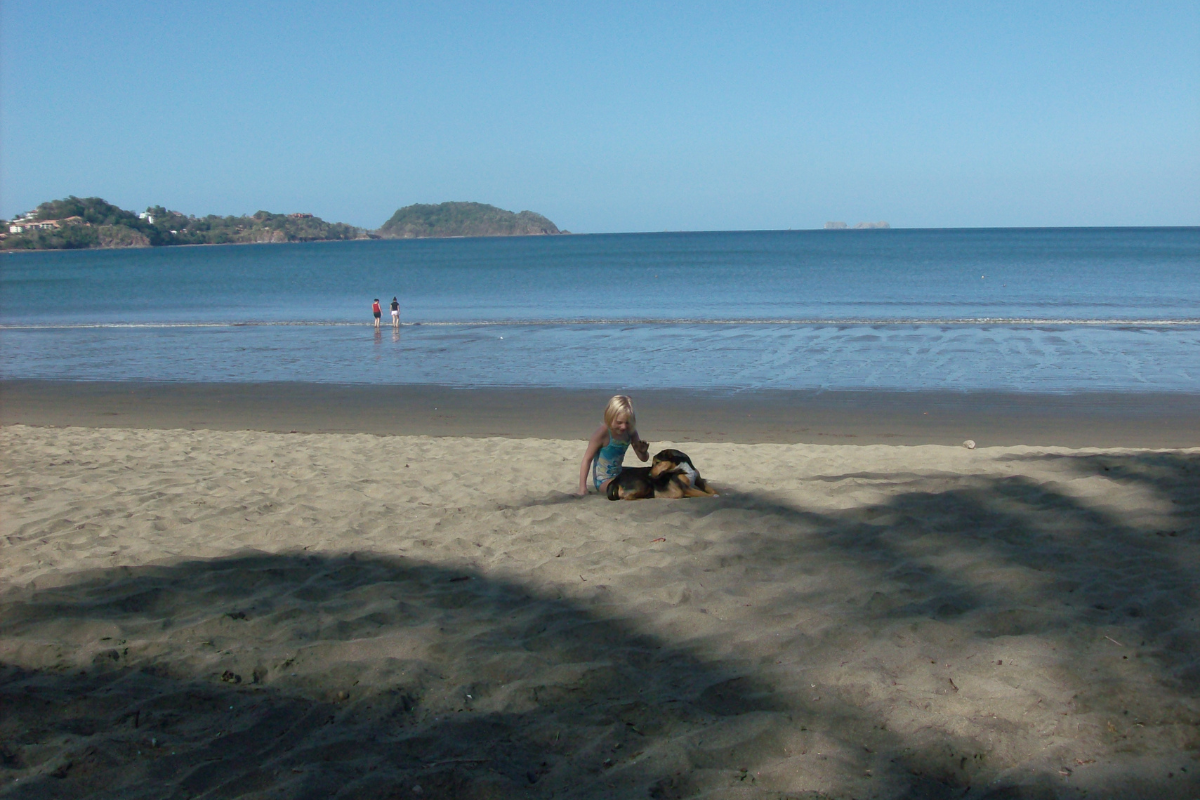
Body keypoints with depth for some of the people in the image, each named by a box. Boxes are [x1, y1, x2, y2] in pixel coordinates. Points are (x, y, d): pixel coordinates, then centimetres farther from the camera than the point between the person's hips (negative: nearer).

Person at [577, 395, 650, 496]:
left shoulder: (631, 432, -2)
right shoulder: (603, 433, -20)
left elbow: (644, 458, 8)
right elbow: (587, 459, -17)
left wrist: (643, 451, -17)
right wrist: (582, 487, -22)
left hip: (618, 475, 8)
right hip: (603, 481, -8)